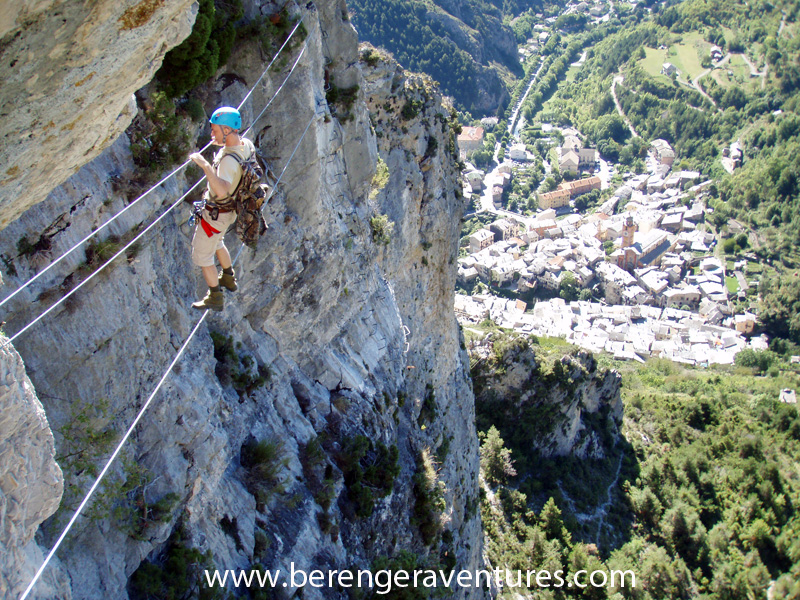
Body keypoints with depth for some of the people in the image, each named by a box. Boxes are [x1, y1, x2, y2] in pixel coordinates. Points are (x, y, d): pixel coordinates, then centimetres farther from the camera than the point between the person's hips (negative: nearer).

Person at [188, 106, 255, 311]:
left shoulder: (229, 160, -38)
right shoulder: (246, 144, -11)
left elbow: (221, 191, -54)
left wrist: (205, 165, -54)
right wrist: (219, 143, 8)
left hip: (216, 214, -9)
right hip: (228, 209, 9)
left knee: (201, 255, 11)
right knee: (216, 243, 34)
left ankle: (215, 298, 25)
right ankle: (228, 278, 52)